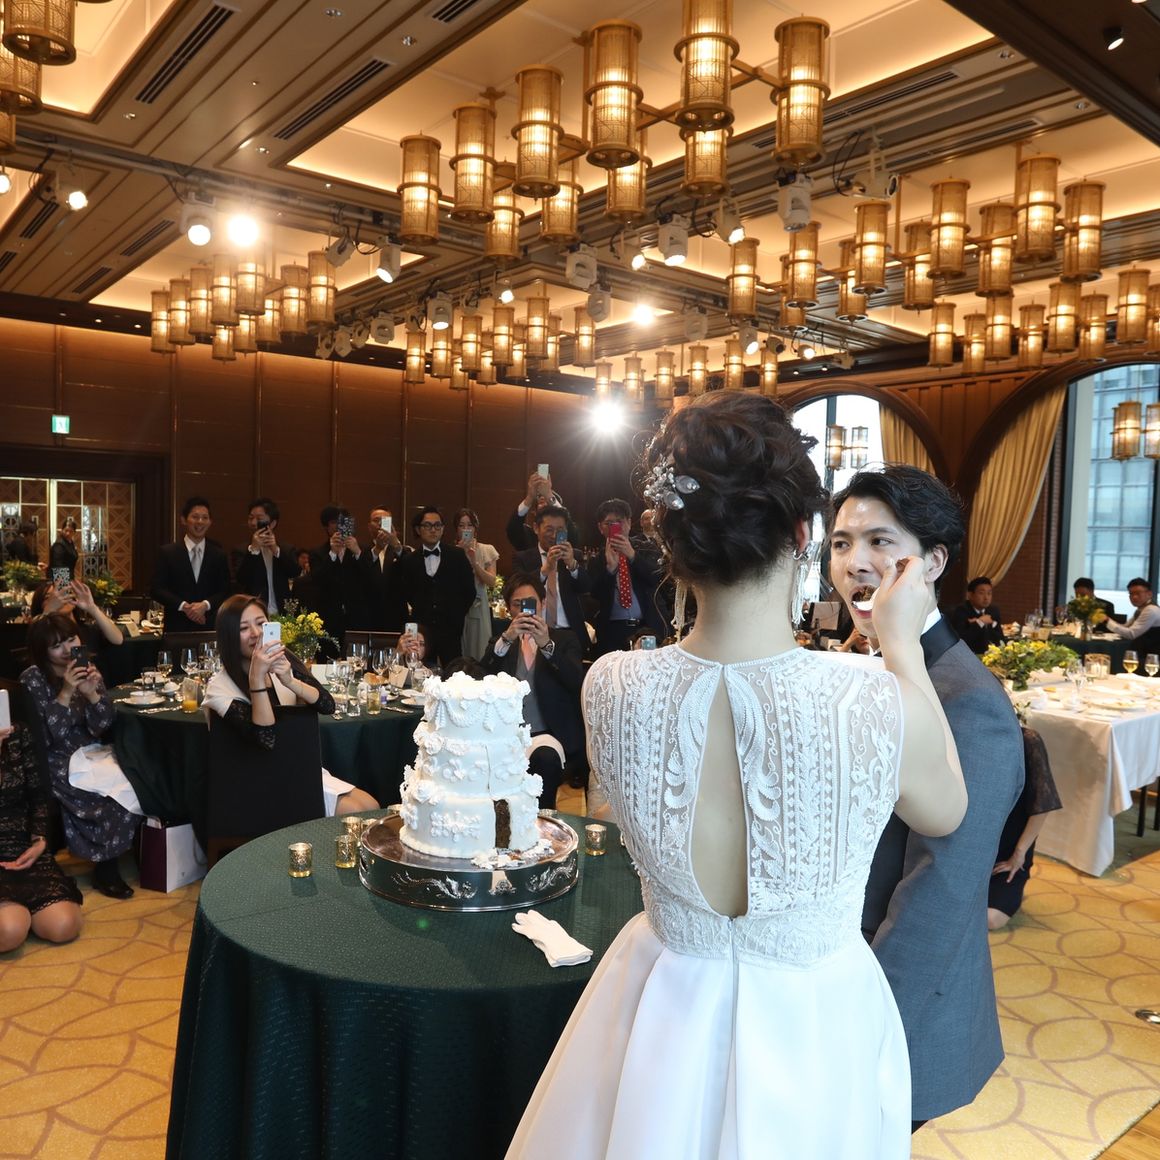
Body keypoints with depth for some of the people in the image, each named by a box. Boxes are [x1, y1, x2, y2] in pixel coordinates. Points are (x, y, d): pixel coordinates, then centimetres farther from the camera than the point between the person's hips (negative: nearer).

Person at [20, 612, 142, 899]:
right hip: (54, 763, -4)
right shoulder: (32, 679, -9)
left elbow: (101, 728, -3)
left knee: (132, 789, -21)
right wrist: (65, 692, -25)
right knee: (112, 799, -24)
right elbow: (49, 737, -17)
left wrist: (92, 693, -20)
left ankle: (107, 864, -2)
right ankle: (105, 865, 2)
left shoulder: (87, 669, 2)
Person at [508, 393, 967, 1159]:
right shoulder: (886, 708, -27)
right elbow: (945, 811, -4)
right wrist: (904, 644, 1)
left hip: (664, 1019, 1)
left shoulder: (611, 688, -22)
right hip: (814, 1029, -1)